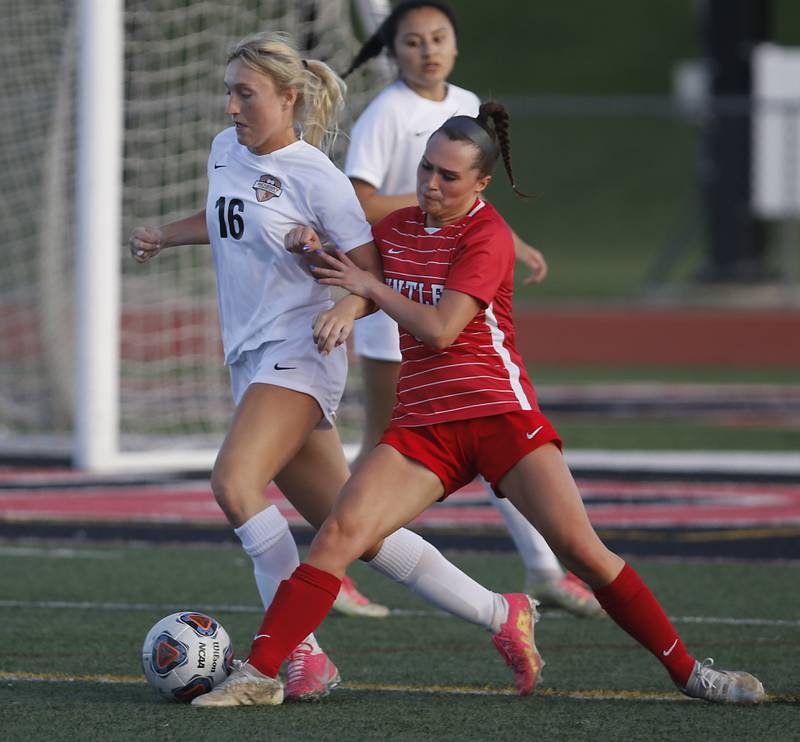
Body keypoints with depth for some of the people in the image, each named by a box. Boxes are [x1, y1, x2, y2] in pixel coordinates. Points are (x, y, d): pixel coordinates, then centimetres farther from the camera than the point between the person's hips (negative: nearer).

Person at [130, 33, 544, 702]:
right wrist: (165, 237, 23)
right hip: (252, 362, 8)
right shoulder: (226, 151, 12)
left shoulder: (315, 177, -10)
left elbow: (377, 274, -10)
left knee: (234, 482, -28)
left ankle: (302, 654, -25)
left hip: (299, 353, -8)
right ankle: (498, 614, 14)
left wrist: (348, 307, -30)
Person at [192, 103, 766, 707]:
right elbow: (359, 296, 28)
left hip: (499, 413, -4)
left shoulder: (487, 235, -8)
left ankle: (688, 671, 2)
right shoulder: (396, 227, 10)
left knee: (583, 551, -10)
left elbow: (439, 330, -17)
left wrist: (370, 285, -7)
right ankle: (259, 674, -17)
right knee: (341, 532, -16)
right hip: (422, 423, 4)